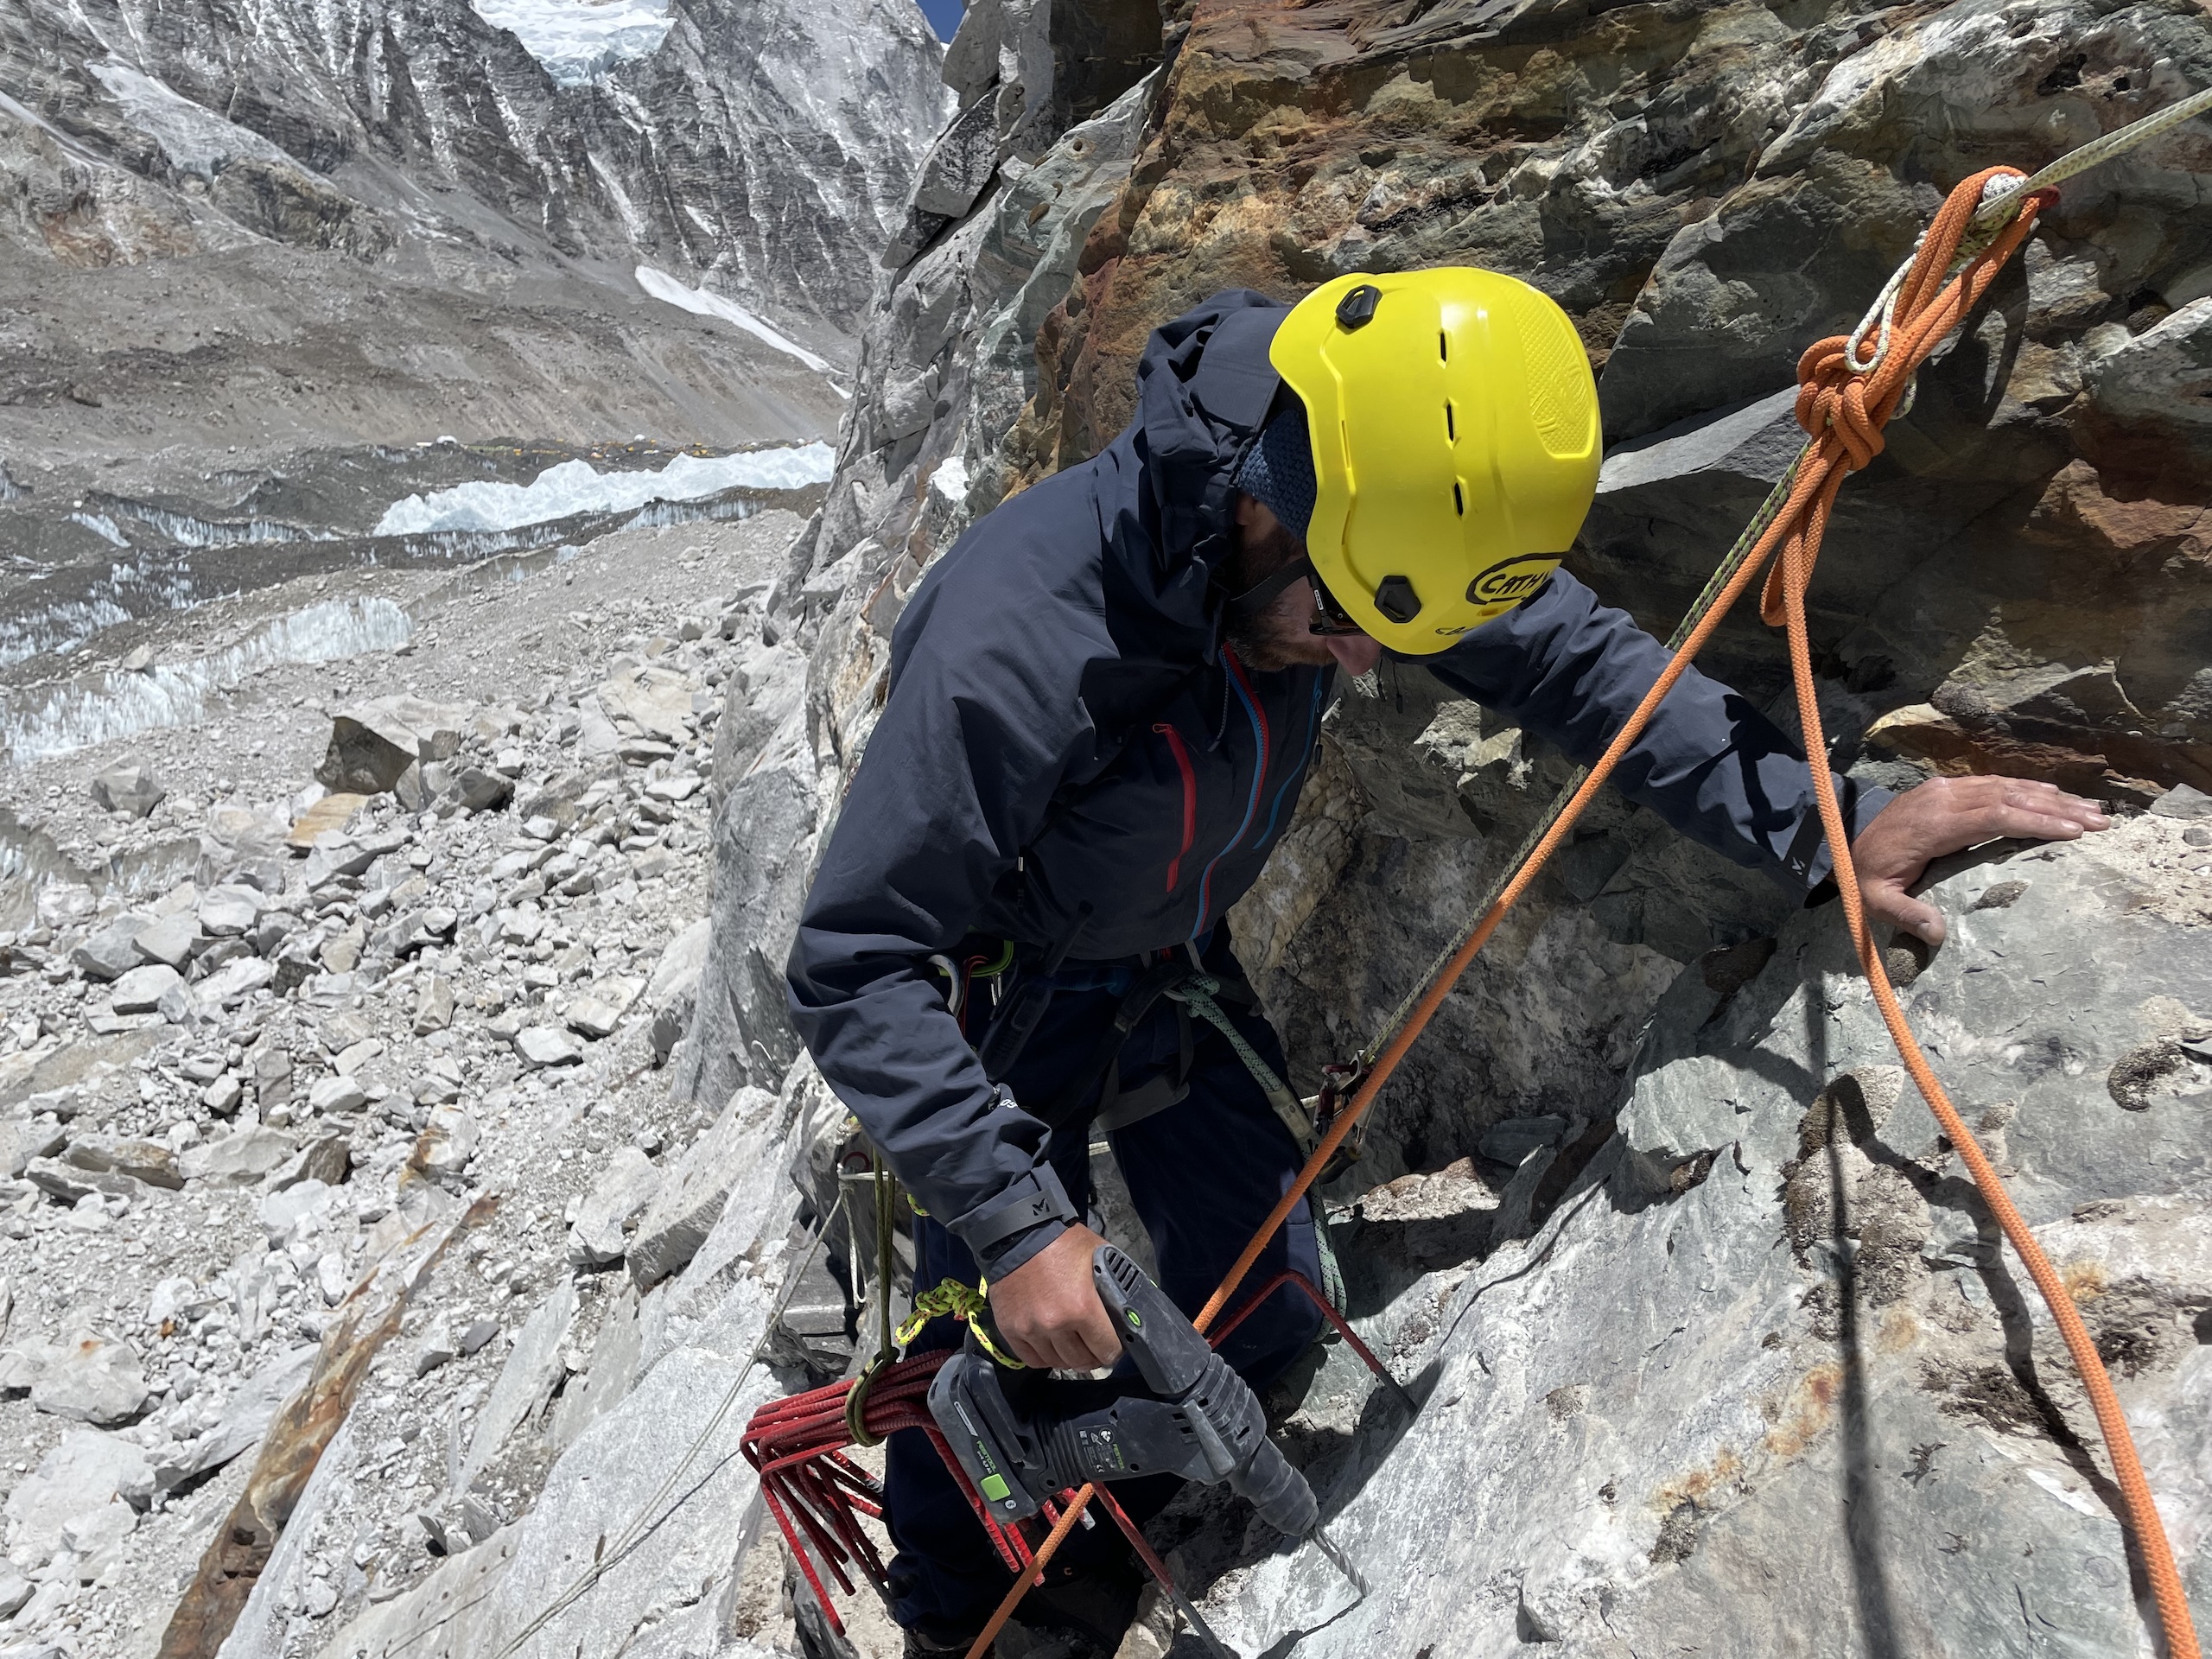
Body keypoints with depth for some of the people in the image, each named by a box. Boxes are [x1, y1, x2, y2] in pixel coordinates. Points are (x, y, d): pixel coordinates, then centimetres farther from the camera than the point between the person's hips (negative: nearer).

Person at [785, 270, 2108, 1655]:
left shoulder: (1362, 517, -20)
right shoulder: (1015, 638, -38)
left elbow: (1569, 652, -9)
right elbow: (855, 967, -30)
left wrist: (1820, 823, -18)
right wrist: (1014, 1217, -33)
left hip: (1179, 975, 6)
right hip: (1010, 1007, -5)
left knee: (1267, 1312, 11)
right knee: (994, 1348, 5)